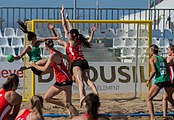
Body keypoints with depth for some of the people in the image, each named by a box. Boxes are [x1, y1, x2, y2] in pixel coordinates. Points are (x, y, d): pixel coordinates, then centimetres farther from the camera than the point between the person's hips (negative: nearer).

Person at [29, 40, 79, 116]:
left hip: (66, 80, -9)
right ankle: (68, 107, 11)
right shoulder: (57, 53, 8)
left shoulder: (53, 55, -18)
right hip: (59, 81, 9)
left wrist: (34, 65, -7)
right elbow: (68, 59, 22)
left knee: (67, 103, -11)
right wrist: (67, 71, 27)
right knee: (47, 98, 8)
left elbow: (44, 69, -22)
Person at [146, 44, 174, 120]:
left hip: (159, 81, -6)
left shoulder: (152, 59, 1)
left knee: (149, 99, 2)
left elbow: (154, 71, -11)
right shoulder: (163, 59, 18)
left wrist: (148, 80, -2)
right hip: (167, 80, 6)